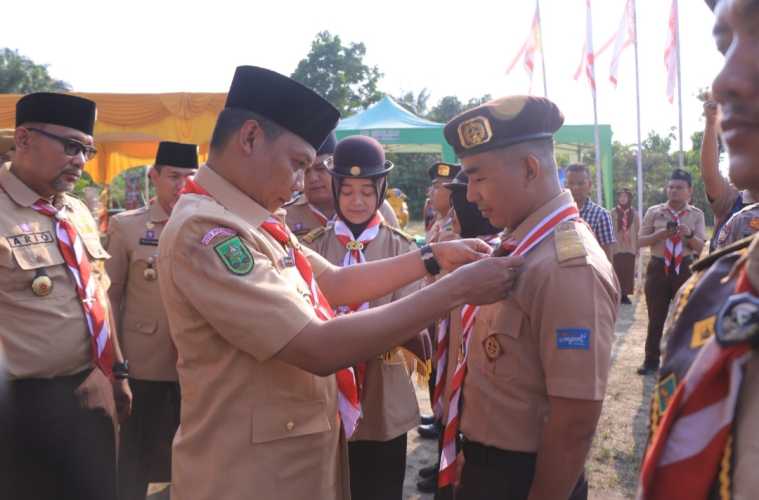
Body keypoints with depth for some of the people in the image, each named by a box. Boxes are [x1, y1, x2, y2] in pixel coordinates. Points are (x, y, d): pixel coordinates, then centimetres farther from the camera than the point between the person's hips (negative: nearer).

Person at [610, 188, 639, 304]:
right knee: (617, 271, -2)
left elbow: (637, 231, 7)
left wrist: (637, 247, 4)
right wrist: (611, 247, -9)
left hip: (630, 248, 3)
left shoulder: (634, 213, 7)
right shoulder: (613, 213, -1)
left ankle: (625, 294, 12)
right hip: (617, 248, -2)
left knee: (628, 272, 4)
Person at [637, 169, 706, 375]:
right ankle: (651, 360, 18)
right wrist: (661, 234, -18)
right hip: (658, 268, 0)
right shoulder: (654, 212, 1)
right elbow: (641, 241, -1)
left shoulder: (696, 215, 2)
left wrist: (689, 234, -24)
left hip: (685, 269, 1)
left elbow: (701, 247, -4)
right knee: (655, 318, 6)